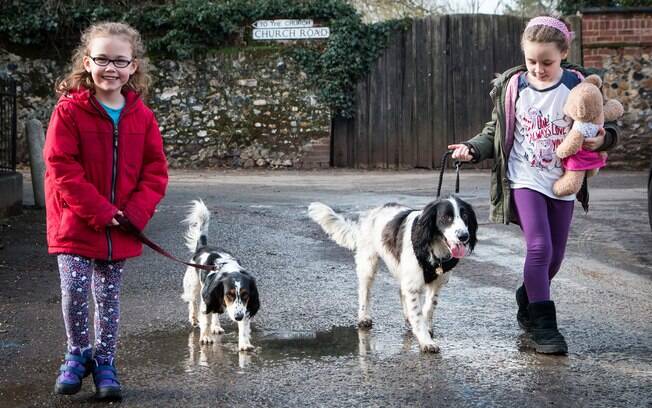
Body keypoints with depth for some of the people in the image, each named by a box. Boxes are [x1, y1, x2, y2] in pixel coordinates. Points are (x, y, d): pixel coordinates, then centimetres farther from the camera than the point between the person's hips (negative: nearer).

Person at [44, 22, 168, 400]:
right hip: (76, 224, -3)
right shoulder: (69, 111, -10)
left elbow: (155, 170, 2)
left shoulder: (142, 116, 0)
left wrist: (136, 212, -12)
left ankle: (105, 361, 26)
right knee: (75, 293, -5)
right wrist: (99, 211, -18)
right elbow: (62, 169, -14)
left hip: (122, 228, 3)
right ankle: (78, 355, 19)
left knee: (109, 298, 11)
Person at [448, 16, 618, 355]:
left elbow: (606, 127, 3)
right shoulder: (512, 87, -6)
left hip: (563, 183, 2)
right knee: (539, 247, -15)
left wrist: (602, 139, -19)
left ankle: (526, 302, 37)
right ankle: (543, 325, -8)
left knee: (554, 255, 11)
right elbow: (496, 132, 6)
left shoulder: (579, 85, -7)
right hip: (525, 180, -2)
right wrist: (472, 148, -11)